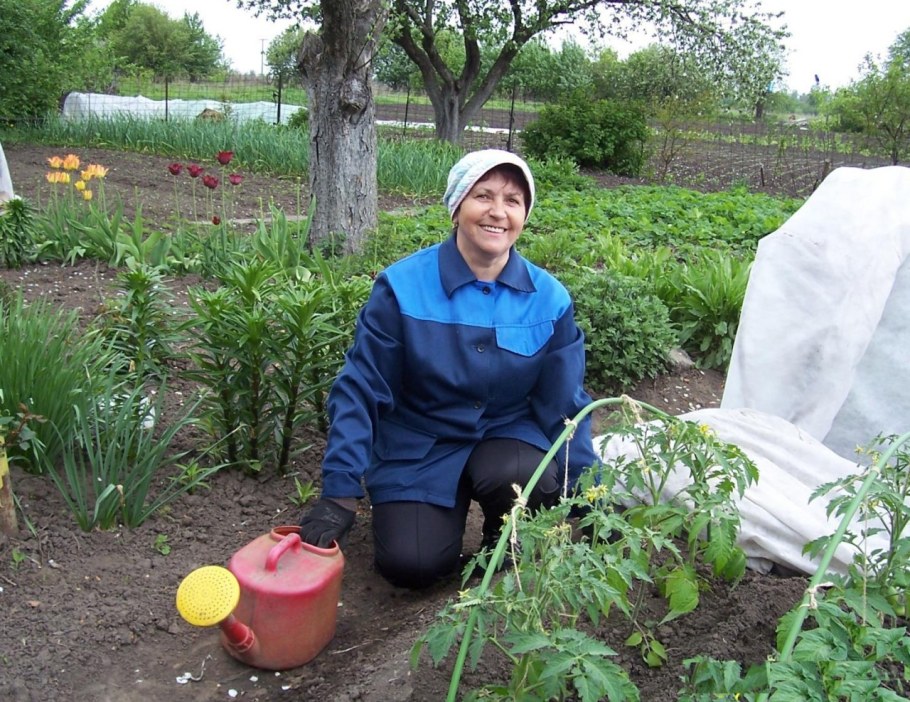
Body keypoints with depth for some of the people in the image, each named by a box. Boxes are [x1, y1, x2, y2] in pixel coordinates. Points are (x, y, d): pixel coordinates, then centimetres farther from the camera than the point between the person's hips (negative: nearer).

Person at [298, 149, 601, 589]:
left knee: (526, 479, -31)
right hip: (418, 450, -1)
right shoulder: (402, 286, -15)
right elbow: (359, 390, -12)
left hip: (508, 435, 2)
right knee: (410, 566, -20)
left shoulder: (549, 299, -8)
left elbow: (564, 405, 0)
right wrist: (339, 495, -16)